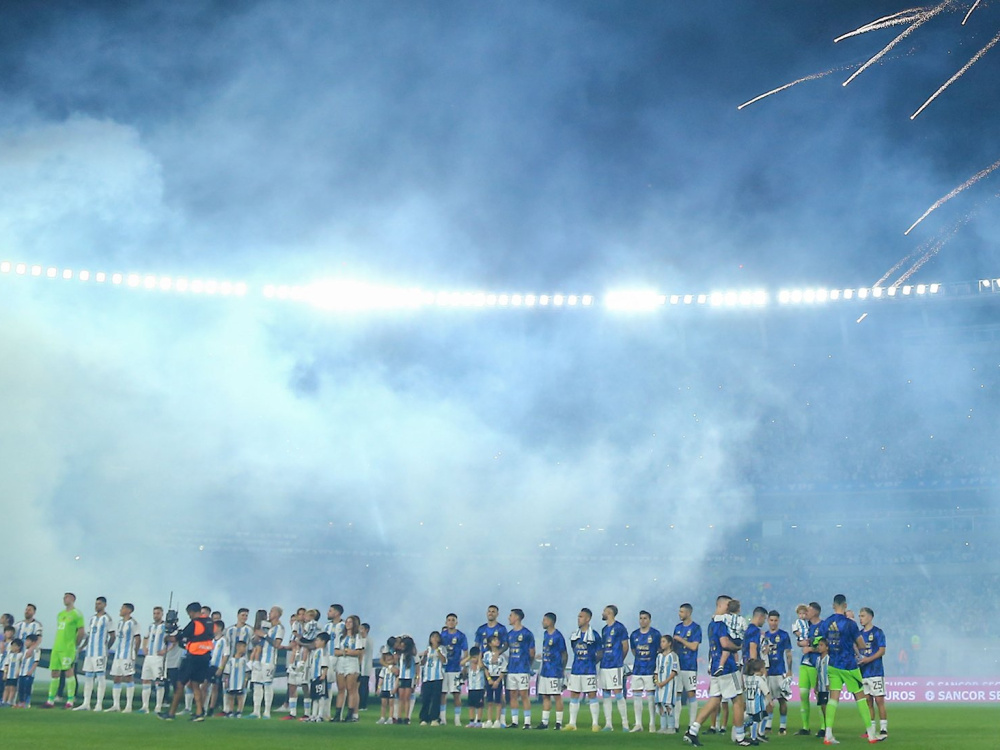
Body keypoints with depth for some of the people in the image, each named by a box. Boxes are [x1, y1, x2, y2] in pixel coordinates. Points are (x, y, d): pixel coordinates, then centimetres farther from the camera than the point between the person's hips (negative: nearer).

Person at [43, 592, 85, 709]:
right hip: (56, 647, 8)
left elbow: (81, 631, -8)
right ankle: (51, 701, 12)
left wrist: (75, 645, -4)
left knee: (68, 672, -9)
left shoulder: (77, 614, -5)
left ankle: (70, 701, -7)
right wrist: (57, 644, 16)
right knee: (54, 673, 8)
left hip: (68, 649, -8)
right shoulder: (60, 614, 19)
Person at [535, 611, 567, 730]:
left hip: (555, 671, -8)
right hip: (545, 671, 8)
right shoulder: (545, 634, 13)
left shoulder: (558, 636, -12)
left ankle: (559, 722, 2)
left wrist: (562, 669, -2)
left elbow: (564, 654, -7)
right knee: (545, 696, 9)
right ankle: (544, 722, 12)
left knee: (557, 696, -3)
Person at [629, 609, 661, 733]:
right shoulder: (634, 634, 9)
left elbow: (659, 652, -1)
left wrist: (657, 671, -5)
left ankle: (652, 725, 4)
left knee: (651, 697, -3)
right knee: (636, 697, 4)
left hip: (650, 670, -4)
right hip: (637, 670, 4)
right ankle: (638, 724, 10)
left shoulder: (655, 634, -3)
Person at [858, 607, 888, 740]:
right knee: (868, 701, 7)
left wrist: (869, 659, -20)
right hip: (862, 672, 6)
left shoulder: (878, 632, -3)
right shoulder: (859, 634, 16)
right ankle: (871, 729, 12)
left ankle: (883, 729, -7)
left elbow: (882, 650, -9)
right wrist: (856, 659, 0)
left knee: (879, 699, -9)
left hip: (875, 671, -6)